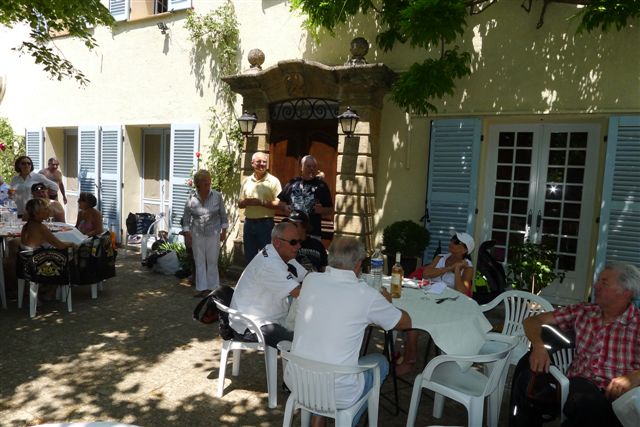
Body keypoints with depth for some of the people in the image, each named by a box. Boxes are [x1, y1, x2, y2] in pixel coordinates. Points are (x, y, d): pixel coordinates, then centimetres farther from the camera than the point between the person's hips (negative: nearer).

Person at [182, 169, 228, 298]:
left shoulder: (217, 196, -6)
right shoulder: (191, 199, -5)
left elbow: (223, 215, 2)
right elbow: (186, 218, 1)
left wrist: (224, 231, 2)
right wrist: (187, 235, -2)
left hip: (213, 233, -1)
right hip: (197, 234, 1)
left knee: (212, 261, 4)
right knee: (199, 261, 6)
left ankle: (212, 287, 15)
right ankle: (202, 288, 16)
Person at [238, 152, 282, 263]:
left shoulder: (273, 181, -5)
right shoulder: (247, 181, 9)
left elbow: (279, 204, -11)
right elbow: (240, 204, 13)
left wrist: (261, 202, -19)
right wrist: (246, 202, -10)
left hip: (265, 223, -5)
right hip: (248, 223, 5)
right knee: (249, 256, 14)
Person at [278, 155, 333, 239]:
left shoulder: (321, 185, 5)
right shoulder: (292, 183, 9)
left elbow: (330, 209, 7)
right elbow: (280, 201, 19)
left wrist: (322, 210, -13)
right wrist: (285, 207, -2)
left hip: (312, 232, -2)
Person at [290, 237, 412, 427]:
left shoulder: (310, 280, -6)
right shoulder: (366, 295, -17)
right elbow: (406, 322, 1)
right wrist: (386, 303, 19)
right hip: (338, 395, -4)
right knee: (380, 362, 22)